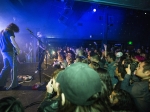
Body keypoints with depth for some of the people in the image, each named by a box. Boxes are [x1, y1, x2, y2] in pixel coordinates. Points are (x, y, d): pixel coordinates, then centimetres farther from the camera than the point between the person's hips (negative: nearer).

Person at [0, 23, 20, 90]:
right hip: (10, 51, -8)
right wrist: (18, 49, -11)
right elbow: (13, 41, -20)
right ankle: (14, 84, 2)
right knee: (14, 68, -1)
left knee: (6, 67, 14)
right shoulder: (9, 32, -7)